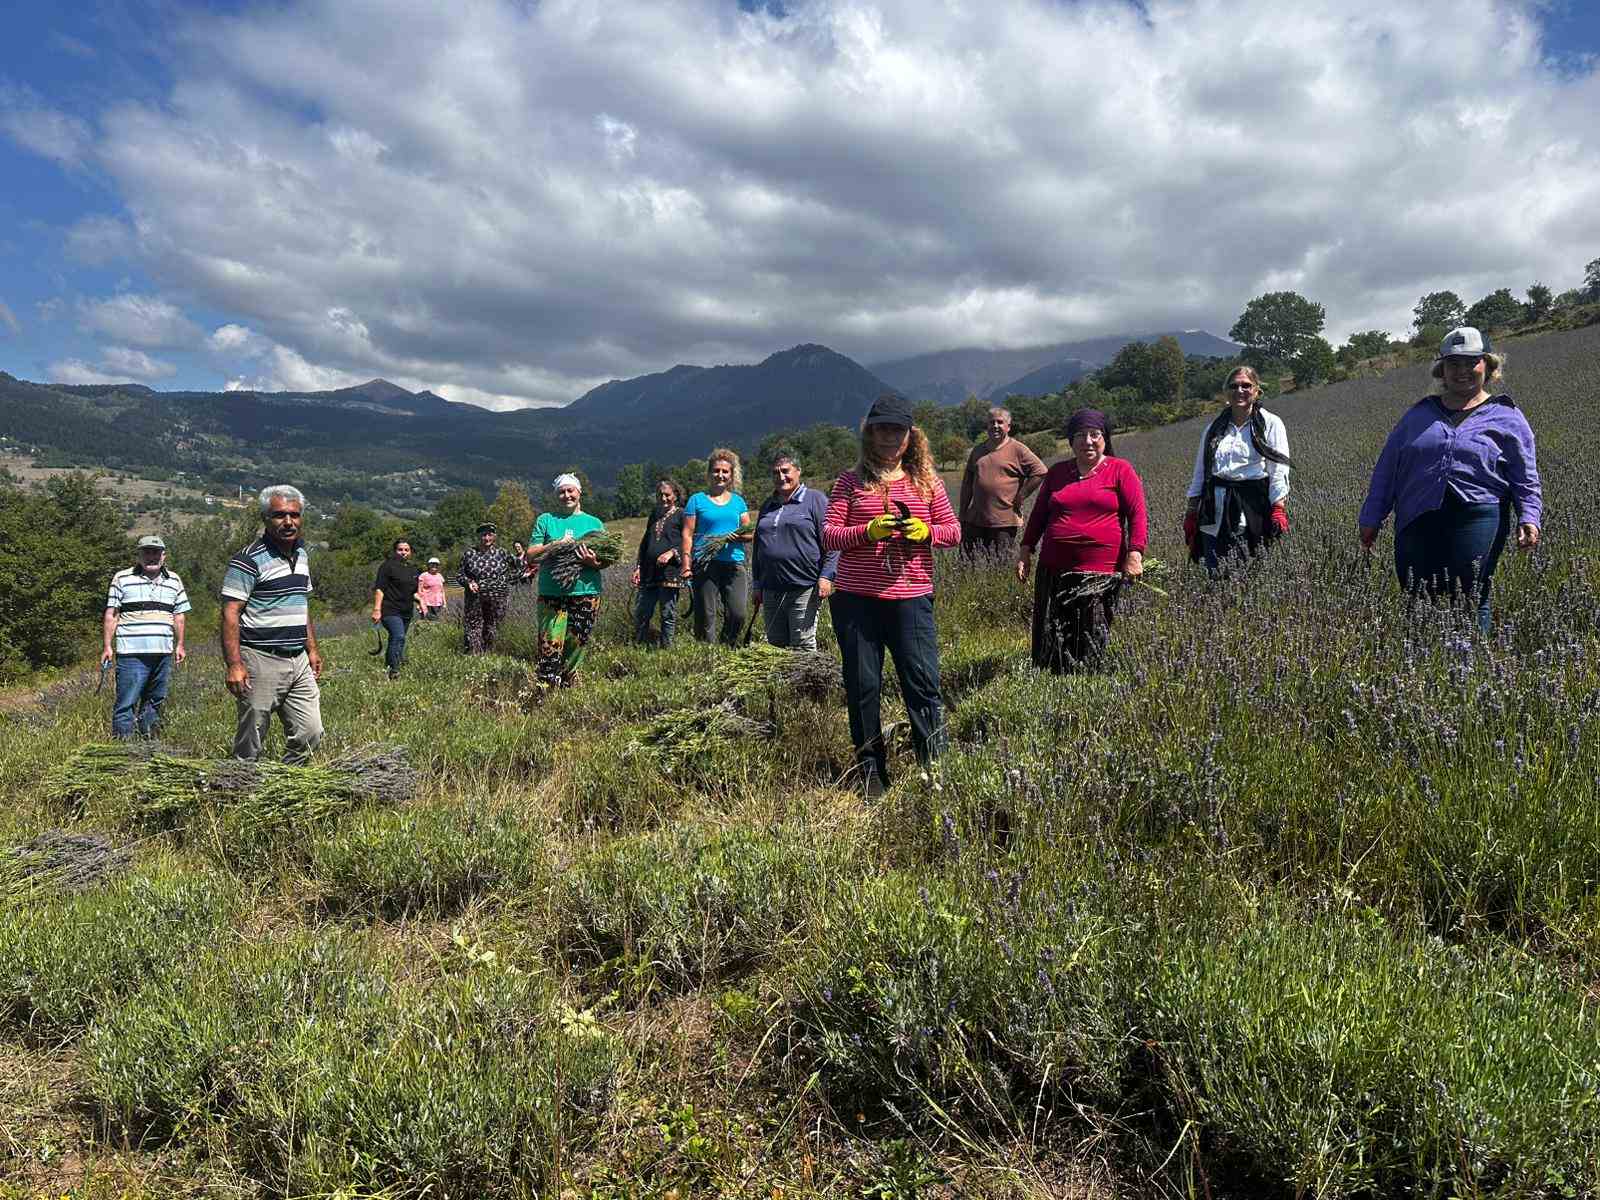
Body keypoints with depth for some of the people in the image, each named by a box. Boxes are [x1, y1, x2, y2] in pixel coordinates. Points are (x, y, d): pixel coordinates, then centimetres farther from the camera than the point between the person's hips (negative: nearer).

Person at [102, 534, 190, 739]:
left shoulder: (174, 581, 14)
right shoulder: (122, 579, 3)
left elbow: (179, 615, 19)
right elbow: (111, 615, 3)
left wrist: (180, 644, 14)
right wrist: (107, 646, -1)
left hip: (163, 653, 4)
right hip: (132, 653, -4)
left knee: (155, 700, 11)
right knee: (126, 702, -7)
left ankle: (148, 739, 22)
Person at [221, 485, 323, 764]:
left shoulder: (302, 555, 12)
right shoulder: (249, 560, -12)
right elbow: (230, 613, -16)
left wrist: (312, 649, 20)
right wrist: (234, 665, -22)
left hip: (298, 661, 7)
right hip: (261, 660, -7)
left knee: (309, 735, 9)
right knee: (250, 745, 2)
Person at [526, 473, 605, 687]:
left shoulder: (594, 523, 14)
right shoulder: (546, 520, 12)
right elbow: (531, 555, 4)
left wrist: (593, 562, -12)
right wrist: (555, 545, -11)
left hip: (586, 593, 1)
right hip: (552, 595, -1)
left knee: (576, 646, 4)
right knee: (550, 647, -10)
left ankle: (568, 687, 17)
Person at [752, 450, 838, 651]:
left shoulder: (815, 500, 0)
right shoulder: (768, 506, 19)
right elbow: (758, 548, 25)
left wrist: (826, 577, -15)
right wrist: (758, 585, 21)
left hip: (804, 589, -6)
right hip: (771, 590, 6)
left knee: (803, 648, -5)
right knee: (775, 646, 10)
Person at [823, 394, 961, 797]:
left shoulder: (926, 481, 9)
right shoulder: (850, 482, 5)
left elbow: (954, 531, 10)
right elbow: (828, 534, 1)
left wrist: (925, 531, -10)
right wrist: (867, 531, -16)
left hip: (911, 598, 0)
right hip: (855, 598, 0)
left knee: (922, 681, -2)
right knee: (862, 686, 6)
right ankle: (871, 770, 19)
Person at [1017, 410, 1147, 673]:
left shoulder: (1120, 470, 4)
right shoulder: (1057, 472, 16)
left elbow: (1137, 515, -1)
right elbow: (1038, 514, 20)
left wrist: (1135, 554, -12)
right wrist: (1025, 550, 12)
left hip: (1102, 572, -4)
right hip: (1055, 570, 4)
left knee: (1091, 644, -3)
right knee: (1051, 641, 4)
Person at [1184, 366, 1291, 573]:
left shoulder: (1271, 424, 3)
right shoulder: (1214, 428, 16)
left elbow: (1278, 470, -4)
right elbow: (1199, 472, 18)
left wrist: (1278, 509, -14)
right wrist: (1191, 511, 11)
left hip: (1252, 509, -4)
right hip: (1215, 511, 4)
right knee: (1214, 574, 1)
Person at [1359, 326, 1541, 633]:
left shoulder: (1506, 417, 11)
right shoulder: (1419, 413, 17)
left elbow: (1526, 481, 9)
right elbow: (1387, 468, 17)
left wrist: (1529, 519, -6)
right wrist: (1371, 517, 12)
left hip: (1477, 520, -2)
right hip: (1417, 522, 2)